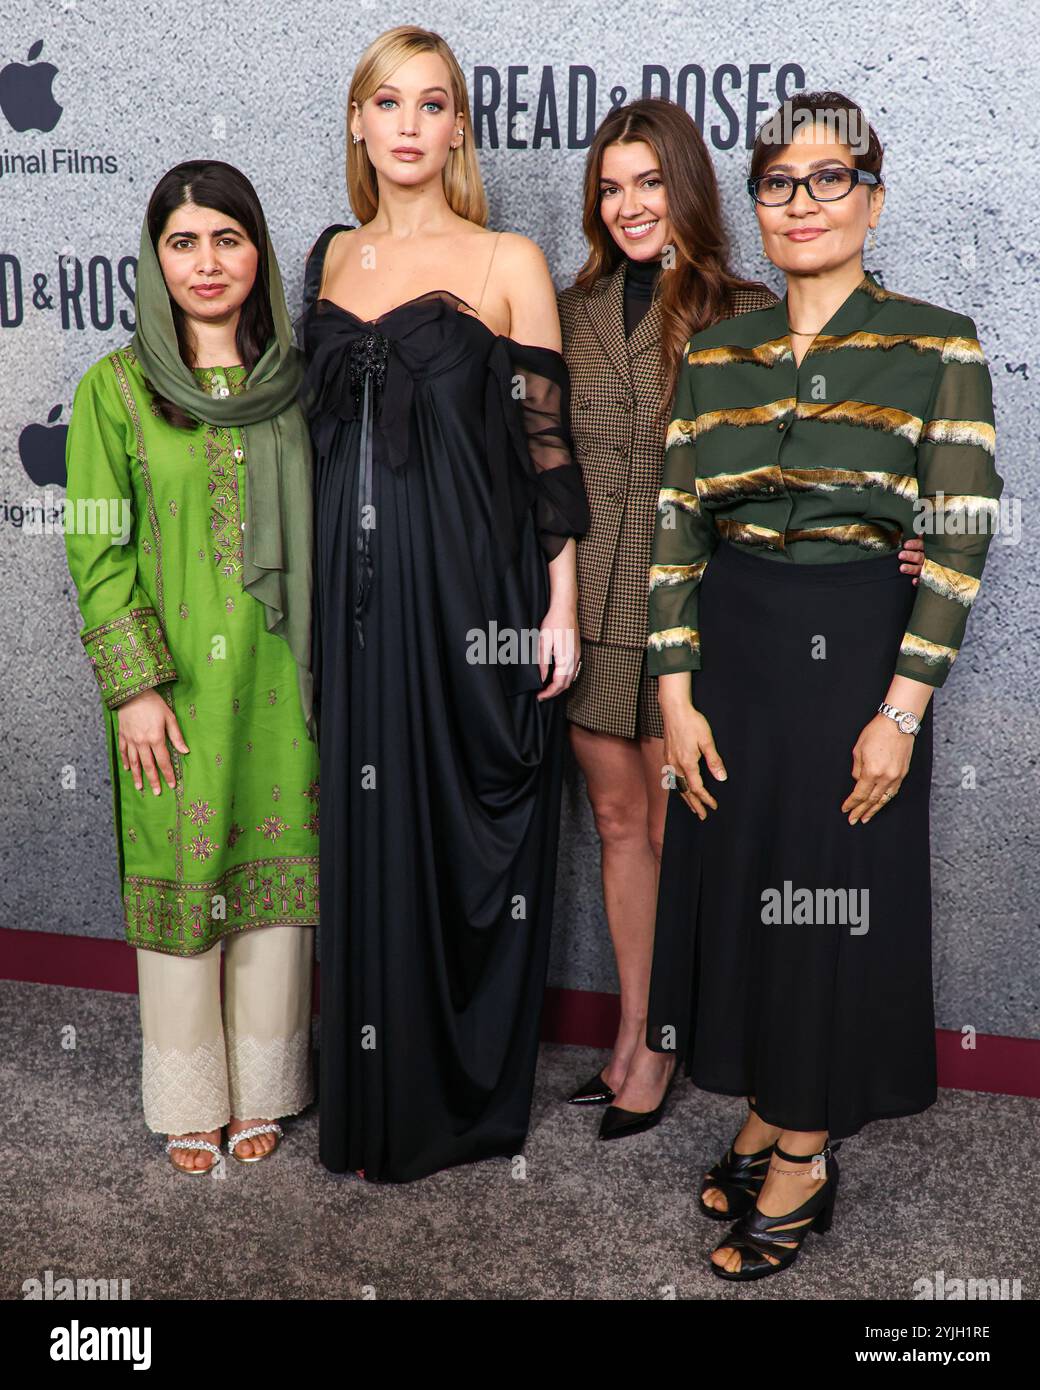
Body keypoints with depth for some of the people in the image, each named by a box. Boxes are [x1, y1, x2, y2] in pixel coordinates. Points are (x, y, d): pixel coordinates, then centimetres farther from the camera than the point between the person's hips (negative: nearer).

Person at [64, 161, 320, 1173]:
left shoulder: (295, 379, 5)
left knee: (278, 869, 9)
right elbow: (97, 550, -4)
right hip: (172, 682, -2)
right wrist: (135, 685, -10)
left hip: (281, 674, 2)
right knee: (178, 878, 6)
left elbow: (326, 528, 9)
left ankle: (262, 1088, 27)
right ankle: (189, 1101, 25)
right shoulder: (115, 389, -2)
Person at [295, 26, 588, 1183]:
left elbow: (548, 446, -3)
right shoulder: (331, 258, 12)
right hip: (354, 598, 4)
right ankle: (379, 1102, 27)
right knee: (367, 839, 10)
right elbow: (319, 436, 15)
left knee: (464, 835, 5)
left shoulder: (507, 263, 0)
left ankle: (473, 1097, 23)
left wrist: (561, 606, -7)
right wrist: (306, 601, 11)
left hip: (471, 594, -4)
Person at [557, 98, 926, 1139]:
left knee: (676, 831, 4)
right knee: (618, 819, 13)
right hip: (590, 608, 4)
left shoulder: (745, 313, -2)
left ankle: (657, 1051, 20)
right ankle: (630, 1034, 27)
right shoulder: (572, 311, 9)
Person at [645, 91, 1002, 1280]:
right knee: (733, 887, 11)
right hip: (732, 655, 4)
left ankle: (806, 1159, 23)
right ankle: (762, 1118, 32)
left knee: (831, 904, 5)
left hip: (855, 656, -4)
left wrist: (901, 710, -14)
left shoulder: (936, 347, -5)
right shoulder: (713, 357, 6)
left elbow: (958, 542, -9)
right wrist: (677, 698, -3)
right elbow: (674, 533, 3)